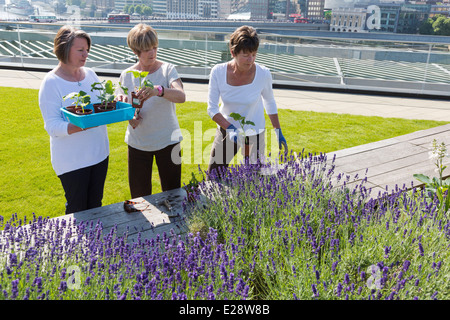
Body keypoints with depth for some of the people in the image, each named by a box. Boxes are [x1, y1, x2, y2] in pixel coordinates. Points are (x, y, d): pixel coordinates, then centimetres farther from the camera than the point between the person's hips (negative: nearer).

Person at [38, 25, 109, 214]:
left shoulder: (90, 74, 4)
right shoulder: (51, 83, -14)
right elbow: (52, 126, -19)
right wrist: (82, 126, -35)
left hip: (99, 152, 6)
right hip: (71, 160, -5)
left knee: (96, 205, 18)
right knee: (77, 209, 9)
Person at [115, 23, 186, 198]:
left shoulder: (167, 69, -6)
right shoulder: (126, 75, 1)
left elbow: (181, 96, -22)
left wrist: (158, 90, -41)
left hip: (168, 140, -2)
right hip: (137, 142, 2)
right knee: (139, 196, 10)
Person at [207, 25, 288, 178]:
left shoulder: (263, 74, -18)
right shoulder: (218, 72, -18)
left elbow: (270, 102, 1)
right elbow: (212, 108, -13)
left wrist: (278, 132, 6)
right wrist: (230, 129, -28)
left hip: (254, 134, -1)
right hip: (226, 130, 1)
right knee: (212, 177, 9)